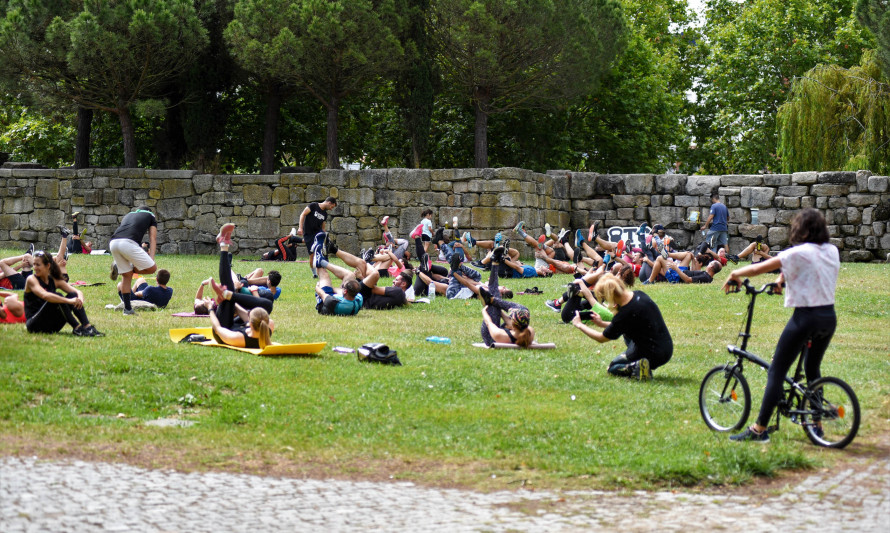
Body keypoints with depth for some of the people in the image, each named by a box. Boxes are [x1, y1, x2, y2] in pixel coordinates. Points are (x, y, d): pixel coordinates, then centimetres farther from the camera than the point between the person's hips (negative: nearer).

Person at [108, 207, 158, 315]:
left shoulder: (129, 215, 39)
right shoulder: (151, 216, 26)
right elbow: (152, 239, 15)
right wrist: (151, 258, 5)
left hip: (113, 243, 6)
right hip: (128, 243, -6)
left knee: (127, 276, 17)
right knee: (152, 268, 1)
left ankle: (127, 309, 13)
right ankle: (119, 267, -4)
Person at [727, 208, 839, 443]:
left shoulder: (798, 253, -12)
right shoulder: (832, 251, 7)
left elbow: (758, 269, -9)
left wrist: (735, 274, 7)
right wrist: (784, 276, 23)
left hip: (806, 317, -7)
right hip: (829, 317, 7)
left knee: (776, 371, -2)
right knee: (813, 369, 25)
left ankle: (759, 429, -4)